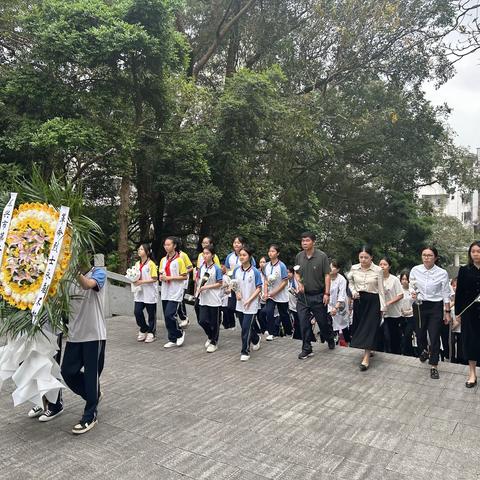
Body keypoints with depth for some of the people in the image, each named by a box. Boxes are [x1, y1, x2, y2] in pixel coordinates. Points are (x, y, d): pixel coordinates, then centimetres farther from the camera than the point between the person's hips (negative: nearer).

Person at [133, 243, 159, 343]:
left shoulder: (151, 264, -9)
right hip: (139, 292, 6)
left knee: (151, 314, 5)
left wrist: (142, 282, -19)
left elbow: (155, 279, -13)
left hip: (150, 293, -5)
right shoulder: (137, 264, 11)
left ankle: (151, 333, 18)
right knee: (137, 312, -2)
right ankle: (143, 330, 19)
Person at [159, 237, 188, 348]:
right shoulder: (163, 260, 10)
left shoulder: (179, 260, -9)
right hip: (165, 292, 6)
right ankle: (173, 340, 20)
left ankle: (180, 333, 10)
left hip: (175, 293, -6)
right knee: (167, 317, 8)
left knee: (169, 315, -14)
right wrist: (161, 277, -5)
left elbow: (184, 276, -9)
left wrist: (170, 278, -16)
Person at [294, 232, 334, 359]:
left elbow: (327, 275, -9)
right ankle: (307, 349, 14)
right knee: (304, 323, 2)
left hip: (318, 295, -3)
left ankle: (330, 339, 39)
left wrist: (327, 293, -12)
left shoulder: (322, 256, -10)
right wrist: (299, 283, -7)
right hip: (303, 295, 3)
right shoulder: (299, 256, 1)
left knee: (322, 321, 10)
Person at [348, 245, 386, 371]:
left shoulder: (378, 270, -10)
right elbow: (351, 282, 14)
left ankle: (366, 358, -5)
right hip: (359, 300, 4)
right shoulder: (354, 268, -2)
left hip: (373, 301, -4)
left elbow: (381, 289, -5)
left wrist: (382, 306, -6)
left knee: (370, 327, -5)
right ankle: (368, 350, 28)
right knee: (360, 326, 10)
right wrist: (353, 291, -6)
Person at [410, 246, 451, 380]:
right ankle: (424, 351, 50)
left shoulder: (442, 273, -11)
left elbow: (446, 294, -3)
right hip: (419, 305, 3)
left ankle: (434, 366, 14)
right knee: (420, 333, 16)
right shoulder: (415, 270, -5)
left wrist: (447, 312, -1)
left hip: (436, 307, -2)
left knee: (434, 337, -1)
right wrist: (413, 294, -11)